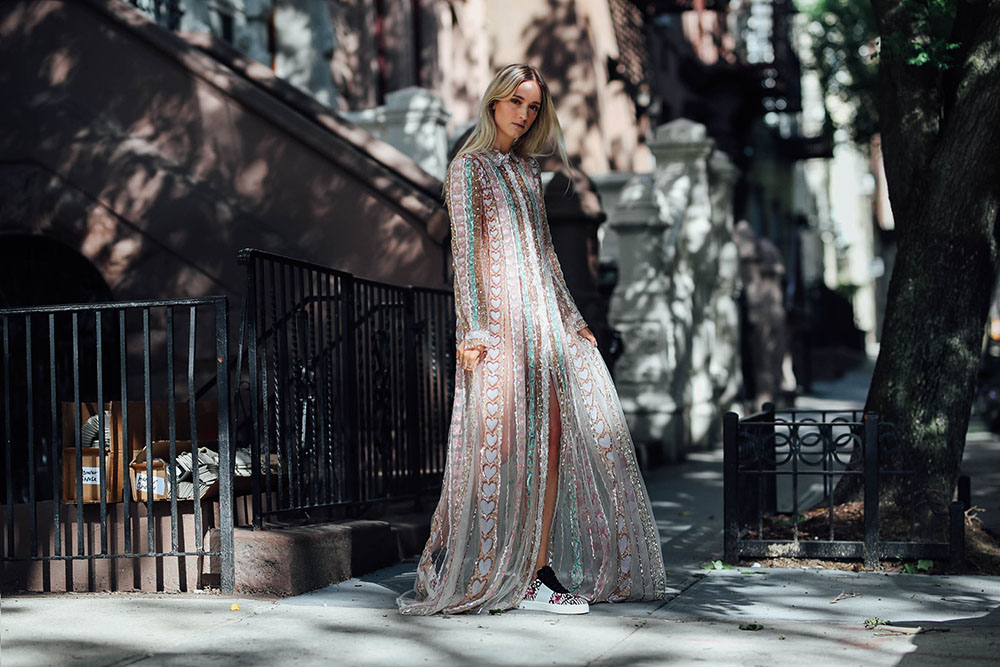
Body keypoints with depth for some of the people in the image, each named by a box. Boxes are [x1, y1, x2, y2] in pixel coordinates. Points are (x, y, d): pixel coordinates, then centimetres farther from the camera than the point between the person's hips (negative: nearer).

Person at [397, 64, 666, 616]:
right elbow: (465, 250, -6)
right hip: (500, 319, -7)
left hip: (544, 319, 7)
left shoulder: (527, 169, 20)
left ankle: (540, 570, 1)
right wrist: (473, 330, -14)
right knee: (505, 443, -8)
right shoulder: (469, 167, 1)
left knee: (551, 441, -1)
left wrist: (571, 317, 19)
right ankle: (499, 579, -3)